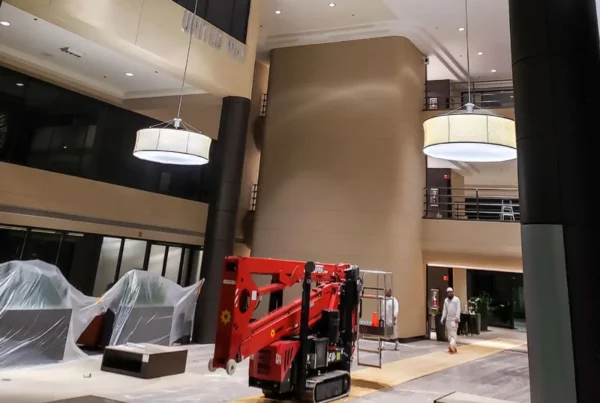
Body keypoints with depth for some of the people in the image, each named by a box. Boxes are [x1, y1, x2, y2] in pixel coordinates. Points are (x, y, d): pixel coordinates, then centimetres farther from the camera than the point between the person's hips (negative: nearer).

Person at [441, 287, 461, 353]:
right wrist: (442, 319, 6)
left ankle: (452, 345, -24)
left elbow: (458, 309, -10)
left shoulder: (456, 299, -2)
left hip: (454, 319, -5)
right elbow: (444, 310, 12)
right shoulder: (446, 300, 12)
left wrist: (457, 317, -21)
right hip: (448, 319, 5)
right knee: (449, 333, 6)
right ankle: (453, 347, 12)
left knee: (453, 333, -13)